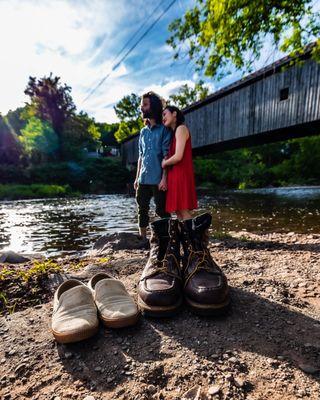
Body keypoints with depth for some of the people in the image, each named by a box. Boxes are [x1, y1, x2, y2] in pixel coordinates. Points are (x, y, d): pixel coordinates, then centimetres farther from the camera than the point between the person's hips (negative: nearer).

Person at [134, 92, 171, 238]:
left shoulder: (164, 130, -1)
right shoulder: (143, 131, 16)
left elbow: (167, 156, -8)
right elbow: (141, 156, 17)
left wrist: (164, 178, -16)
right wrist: (137, 178, 13)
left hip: (158, 179, -6)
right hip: (143, 179, 6)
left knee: (161, 211, 0)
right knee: (142, 210, 10)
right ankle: (143, 239, 23)